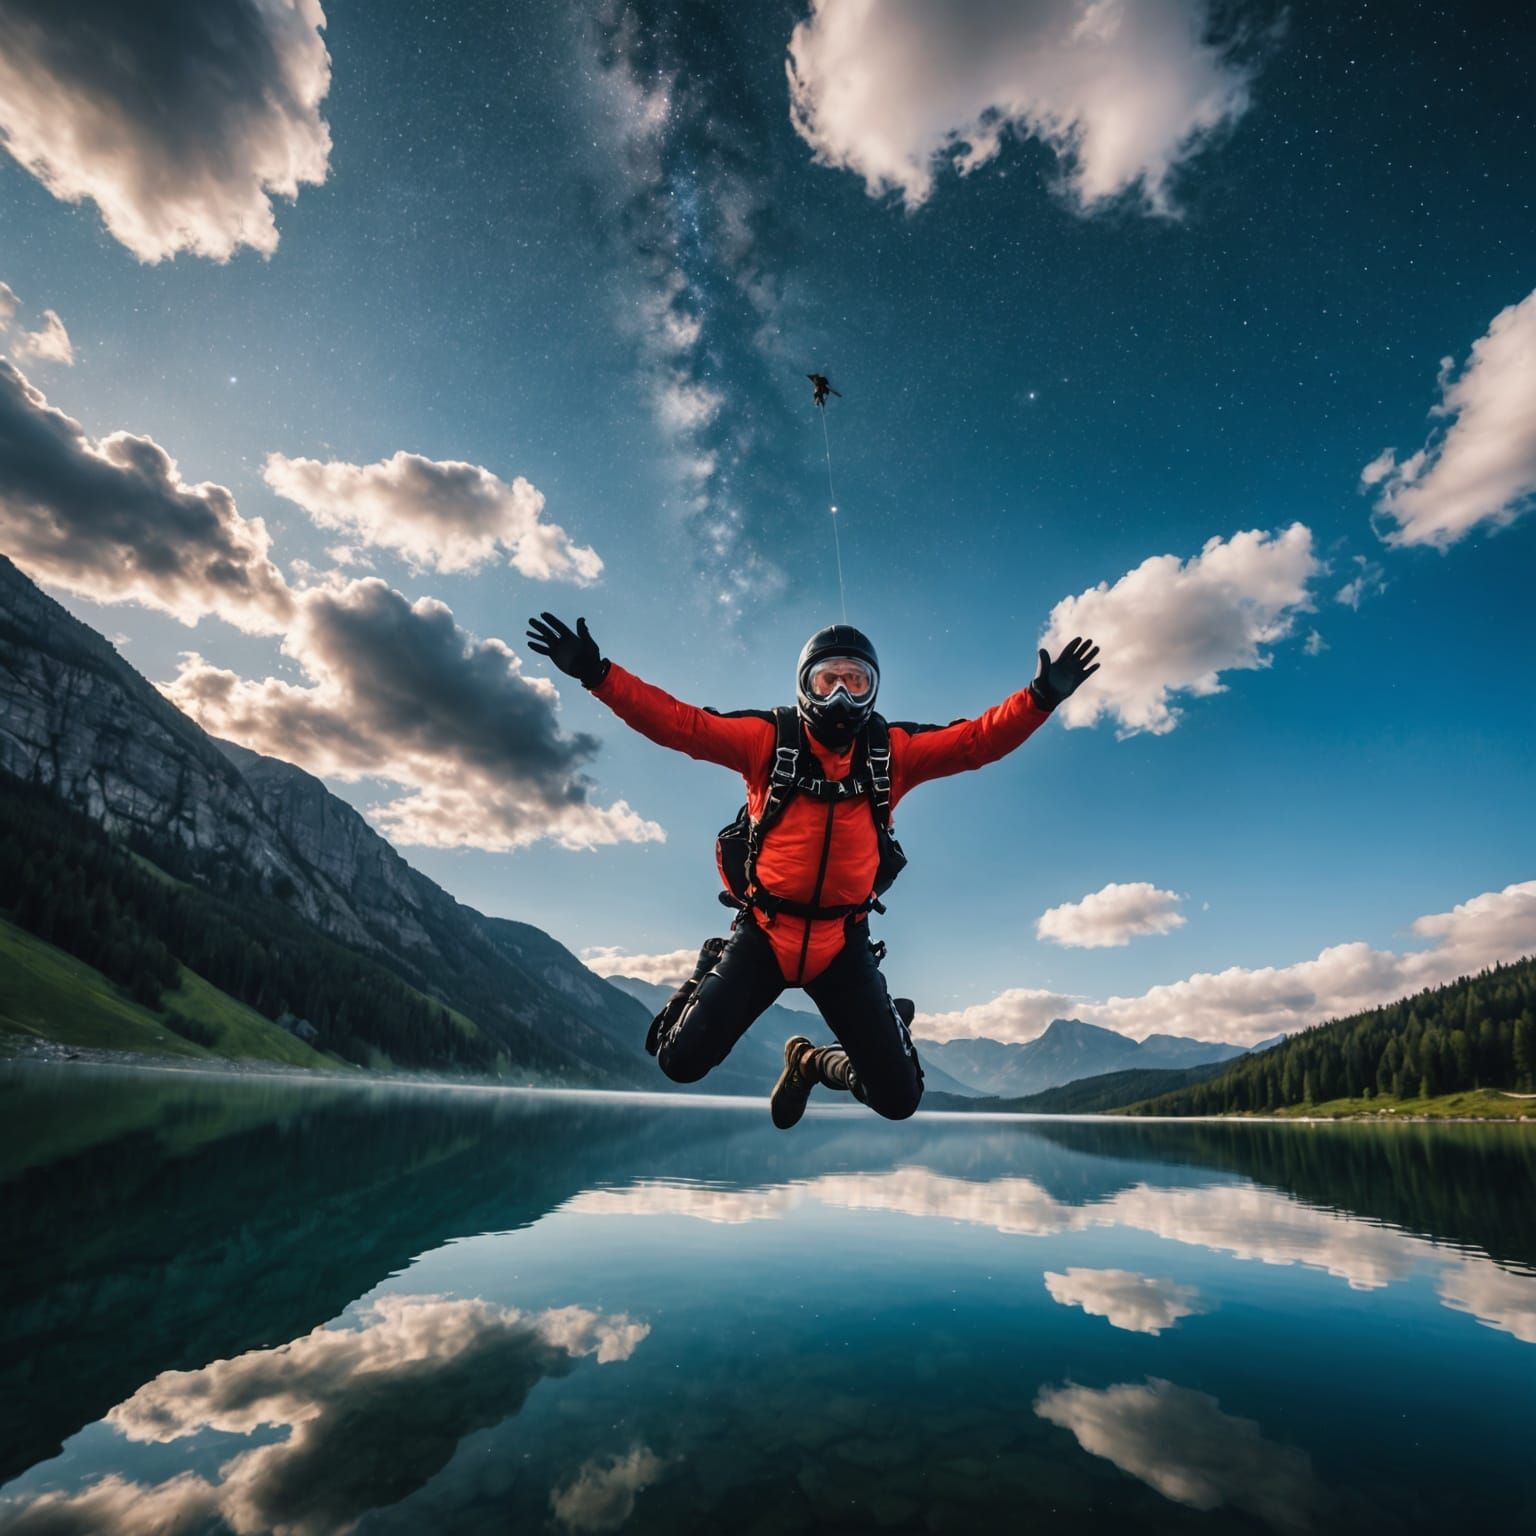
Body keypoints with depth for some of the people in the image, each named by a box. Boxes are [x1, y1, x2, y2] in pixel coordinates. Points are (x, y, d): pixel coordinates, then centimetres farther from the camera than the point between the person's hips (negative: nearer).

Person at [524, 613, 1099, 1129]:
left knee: (899, 1099, 5)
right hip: (763, 932, -1)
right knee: (680, 1062, -3)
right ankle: (705, 983, 32)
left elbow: (978, 739, -2)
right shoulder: (766, 739, -7)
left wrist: (1040, 698, -15)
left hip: (844, 943, 2)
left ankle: (814, 1062, 37)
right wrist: (598, 674, -20)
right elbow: (676, 722, -12)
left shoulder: (893, 751, 0)